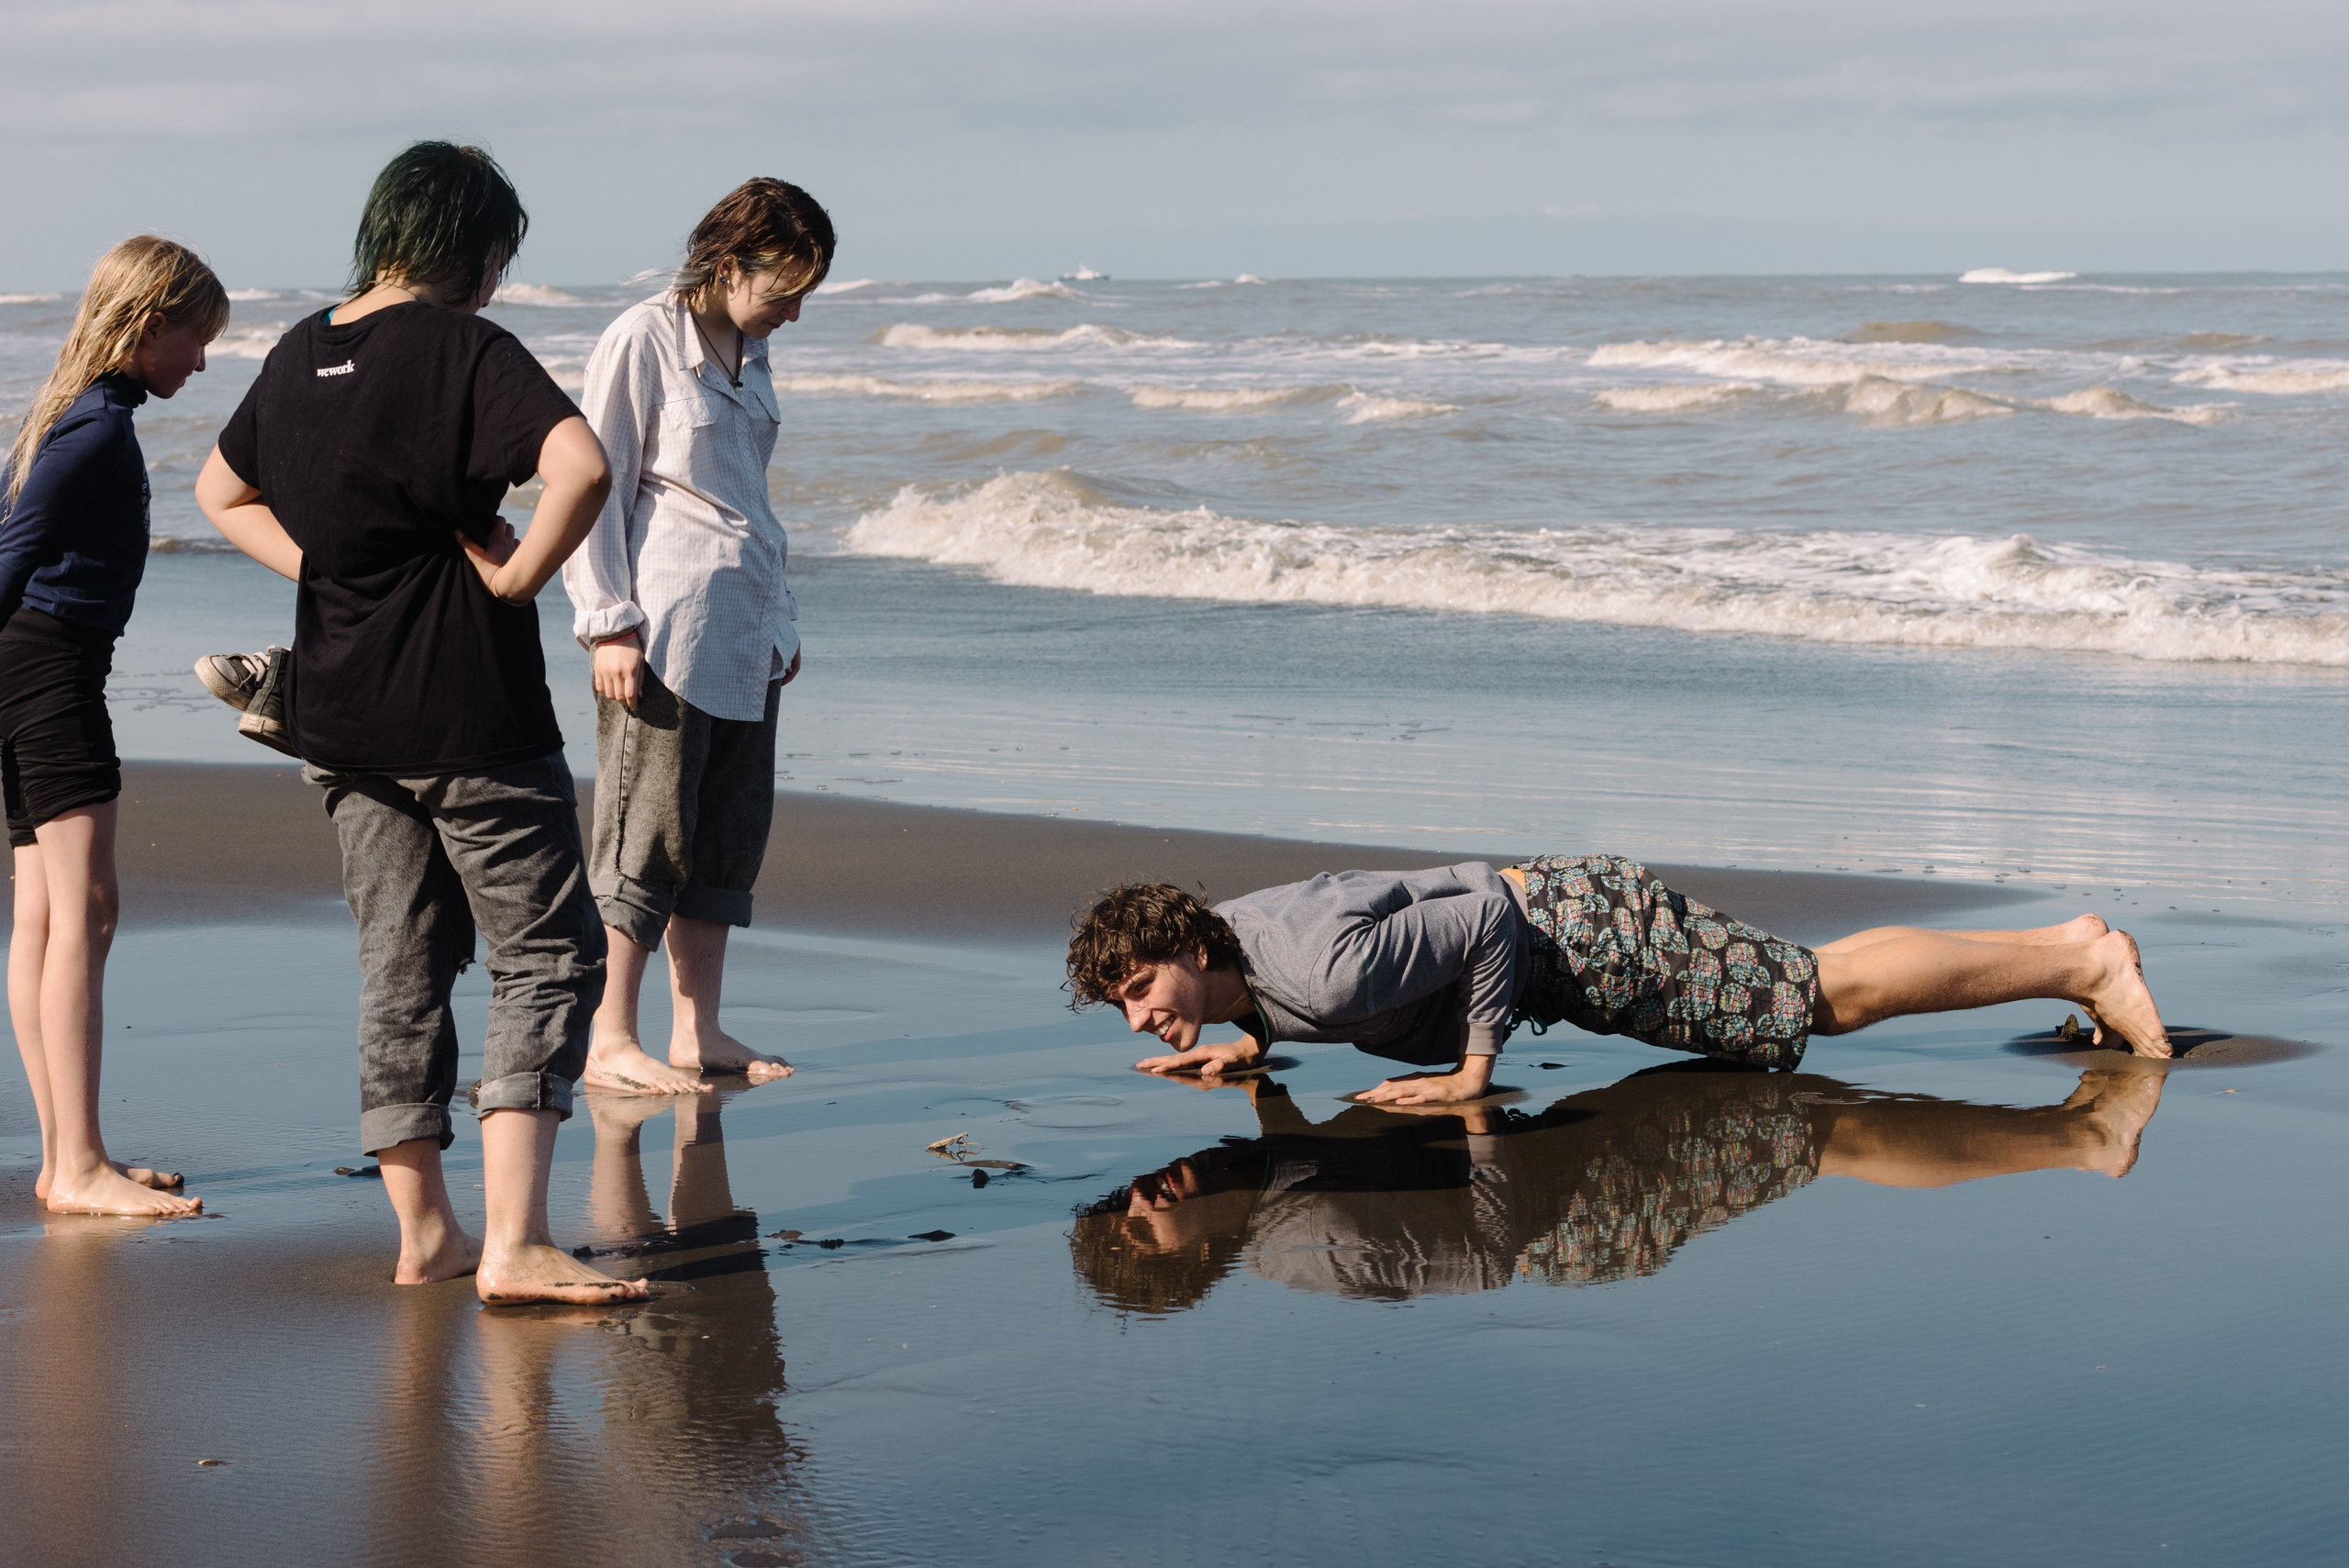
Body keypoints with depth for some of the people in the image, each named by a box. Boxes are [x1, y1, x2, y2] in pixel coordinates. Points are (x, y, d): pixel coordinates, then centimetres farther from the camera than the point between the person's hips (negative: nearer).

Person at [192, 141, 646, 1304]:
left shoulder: (297, 356, 9)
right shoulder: (465, 348, -14)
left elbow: (221, 493, 25)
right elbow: (581, 467, -29)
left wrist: (327, 569, 14)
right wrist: (517, 575, -15)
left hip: (341, 715, 7)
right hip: (469, 711, -7)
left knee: (400, 963, 14)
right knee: (546, 954, 0)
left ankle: (423, 1232, 19)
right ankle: (514, 1245, -9)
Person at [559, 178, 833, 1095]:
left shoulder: (747, 352, 16)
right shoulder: (643, 341, -8)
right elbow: (595, 489, -9)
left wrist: (779, 615, 23)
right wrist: (609, 624, -14)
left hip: (743, 634, 8)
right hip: (665, 633, -8)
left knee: (730, 832, 8)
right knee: (647, 835, -6)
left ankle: (698, 1031, 13)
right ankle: (610, 1041, -2)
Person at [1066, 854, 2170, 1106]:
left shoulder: (1325, 968, -30)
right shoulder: (1226, 935, -2)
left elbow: (1484, 920, -27)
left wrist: (1475, 1070, -23)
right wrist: (1250, 1043, 3)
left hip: (1580, 928, -8)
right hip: (1549, 912, 8)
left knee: (1829, 996, -3)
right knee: (1814, 985, 15)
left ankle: (2079, 961, 7)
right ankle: (2066, 947, 23)